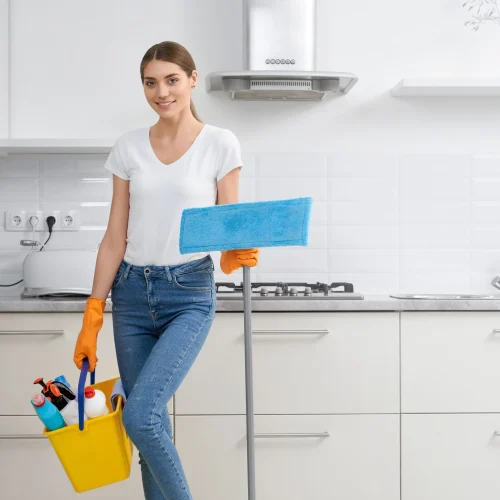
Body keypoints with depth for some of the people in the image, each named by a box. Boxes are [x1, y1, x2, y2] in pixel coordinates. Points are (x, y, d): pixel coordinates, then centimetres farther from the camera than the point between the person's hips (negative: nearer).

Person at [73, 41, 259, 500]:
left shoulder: (220, 144, -3)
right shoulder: (129, 148, 5)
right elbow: (115, 238, 6)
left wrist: (234, 256, -24)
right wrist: (93, 315, 2)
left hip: (189, 293, -4)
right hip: (132, 292, 4)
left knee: (140, 415, -18)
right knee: (151, 424, 7)